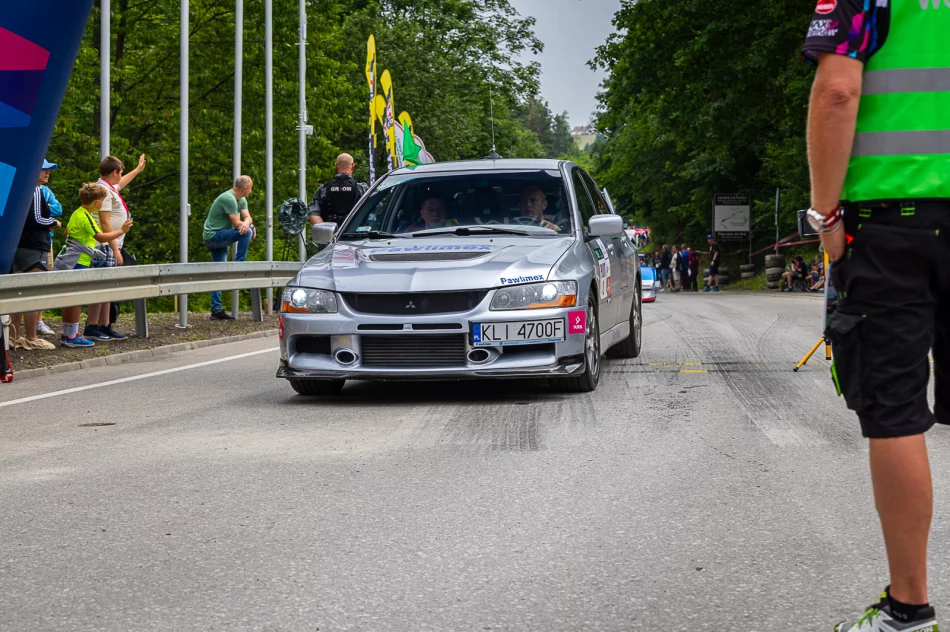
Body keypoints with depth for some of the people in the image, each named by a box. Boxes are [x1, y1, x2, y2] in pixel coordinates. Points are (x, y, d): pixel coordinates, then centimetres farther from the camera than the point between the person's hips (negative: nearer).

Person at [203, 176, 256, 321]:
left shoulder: (241, 200, 11)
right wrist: (249, 226, -5)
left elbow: (247, 217, 2)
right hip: (213, 236, -10)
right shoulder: (228, 199, -20)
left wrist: (246, 223, -21)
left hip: (218, 240, 10)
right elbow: (237, 224, -22)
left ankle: (216, 310, 10)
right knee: (246, 232, -22)